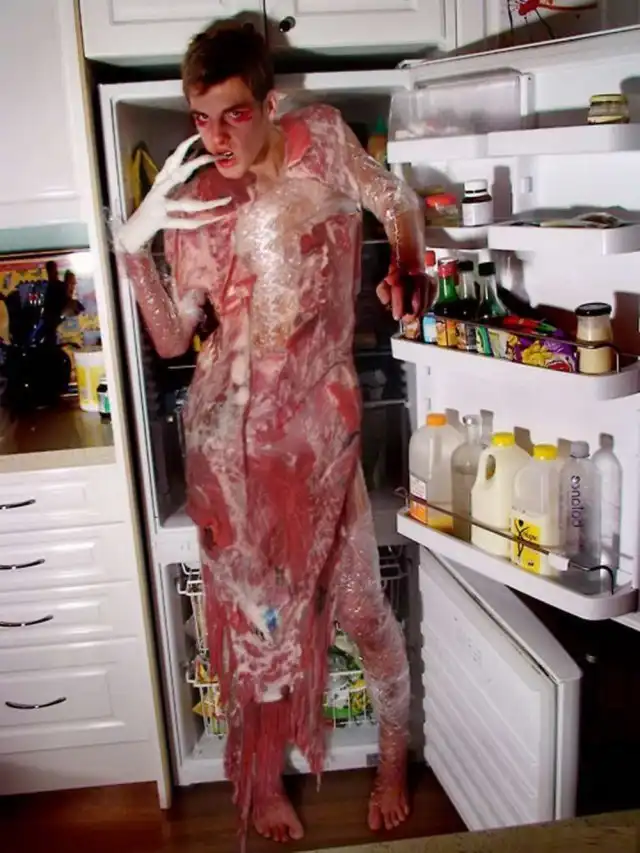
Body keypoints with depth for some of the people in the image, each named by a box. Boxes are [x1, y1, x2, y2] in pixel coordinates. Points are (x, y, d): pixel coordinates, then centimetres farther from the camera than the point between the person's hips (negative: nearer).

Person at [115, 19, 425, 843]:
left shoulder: (323, 137, -2)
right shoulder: (195, 205, -4)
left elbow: (396, 201, 14)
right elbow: (171, 338, -1)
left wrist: (407, 268, -4)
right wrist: (132, 245, -13)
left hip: (321, 419, 0)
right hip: (232, 429, 0)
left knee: (357, 600, 8)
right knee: (252, 605, 12)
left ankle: (394, 756, 37)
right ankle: (261, 780, 37)